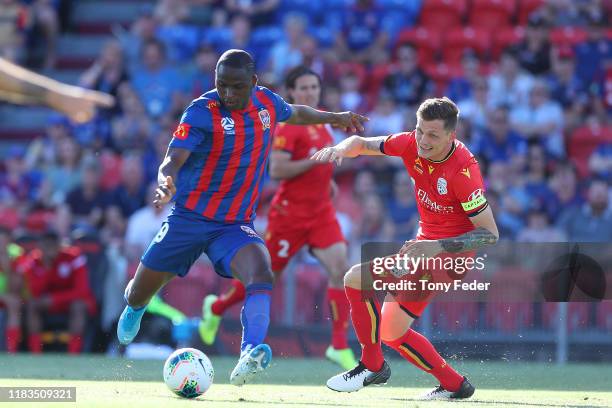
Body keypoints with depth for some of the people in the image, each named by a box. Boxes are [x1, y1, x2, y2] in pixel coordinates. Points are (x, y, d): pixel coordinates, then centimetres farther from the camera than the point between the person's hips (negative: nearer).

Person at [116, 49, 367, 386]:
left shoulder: (267, 102, 1)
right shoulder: (202, 112, -16)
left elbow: (294, 113, 27)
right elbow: (172, 161, -27)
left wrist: (334, 117, 33)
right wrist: (165, 184, -48)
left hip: (236, 225, 2)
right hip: (189, 217, -2)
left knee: (261, 274, -31)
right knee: (140, 294, 11)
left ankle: (250, 352, -49)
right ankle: (134, 306, 50)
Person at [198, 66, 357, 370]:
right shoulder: (288, 126, -15)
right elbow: (276, 170, -23)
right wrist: (313, 161, -29)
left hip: (321, 210, 6)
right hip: (290, 211, -6)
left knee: (339, 267, -12)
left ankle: (339, 347, -10)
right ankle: (216, 307, 34)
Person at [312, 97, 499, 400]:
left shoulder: (463, 170, -26)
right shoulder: (412, 144, -9)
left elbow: (490, 234, -22)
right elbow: (361, 144, 6)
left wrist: (438, 247, -31)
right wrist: (341, 148, -19)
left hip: (450, 252, -8)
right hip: (426, 245, 8)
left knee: (356, 278, -19)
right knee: (391, 332, 17)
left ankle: (372, 365, -5)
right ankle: (453, 385, 27)